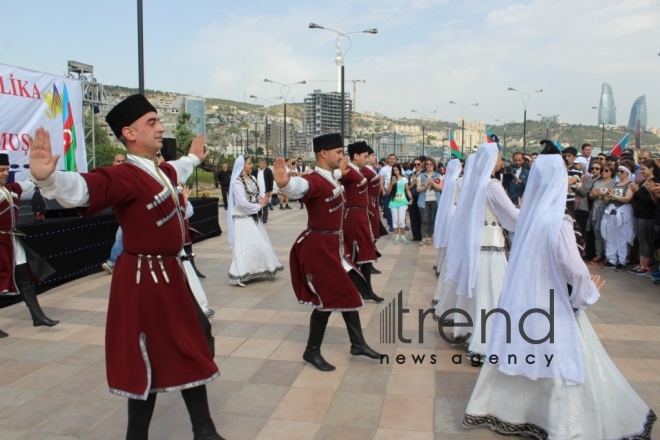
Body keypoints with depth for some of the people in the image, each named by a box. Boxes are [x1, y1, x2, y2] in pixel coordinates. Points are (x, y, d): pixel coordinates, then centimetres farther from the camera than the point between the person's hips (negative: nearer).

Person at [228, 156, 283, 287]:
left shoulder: (252, 178, 9)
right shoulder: (237, 182, -13)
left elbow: (260, 194, 6)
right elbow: (242, 202, -20)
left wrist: (266, 197, -17)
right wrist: (259, 205, -11)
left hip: (254, 217, 8)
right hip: (243, 218, -8)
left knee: (260, 244, 10)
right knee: (245, 246, -7)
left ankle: (257, 271, 22)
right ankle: (240, 275, 0)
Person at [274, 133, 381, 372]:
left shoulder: (331, 179, 7)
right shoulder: (314, 181, -21)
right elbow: (299, 186, -45)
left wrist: (342, 172, 44)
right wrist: (284, 183, -66)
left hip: (332, 244, 10)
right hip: (318, 246, -10)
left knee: (348, 293, 15)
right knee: (329, 298, -2)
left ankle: (358, 344, 29)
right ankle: (312, 352, 16)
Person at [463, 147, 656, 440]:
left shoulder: (528, 215, 0)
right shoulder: (558, 222, -20)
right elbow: (574, 270, -19)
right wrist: (590, 291, -1)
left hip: (522, 300, 7)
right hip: (552, 305, -7)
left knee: (517, 356, 19)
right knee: (565, 367, 7)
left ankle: (488, 406, 30)